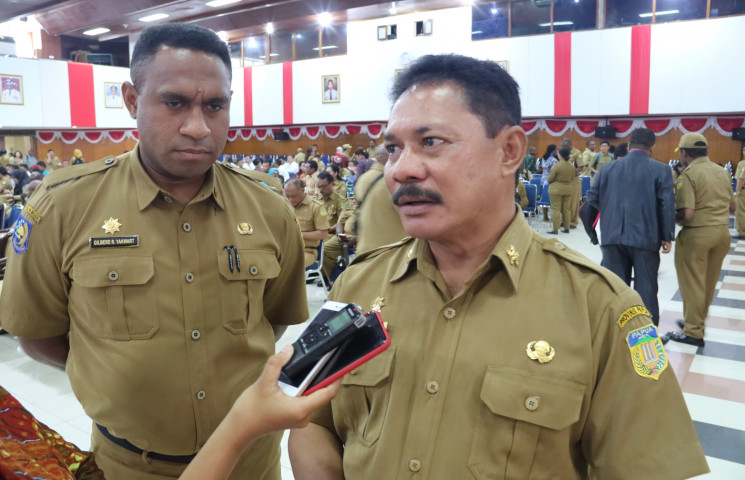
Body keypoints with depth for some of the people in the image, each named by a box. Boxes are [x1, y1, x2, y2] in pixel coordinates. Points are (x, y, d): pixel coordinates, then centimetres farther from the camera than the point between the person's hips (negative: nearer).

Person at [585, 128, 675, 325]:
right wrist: (667, 236, 0)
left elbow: (592, 197, 8)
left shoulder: (608, 168, 6)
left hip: (613, 236, 3)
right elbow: (667, 204, -7)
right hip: (645, 237, -3)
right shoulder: (660, 169, -3)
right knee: (645, 288, 6)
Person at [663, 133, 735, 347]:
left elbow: (687, 214, -22)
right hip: (722, 232, 7)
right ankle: (697, 321, 34)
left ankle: (693, 333, 11)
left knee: (693, 283, 4)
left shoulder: (688, 175, -15)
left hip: (697, 233, -7)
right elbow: (732, 207, 14)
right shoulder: (722, 171, 7)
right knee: (709, 283, 18)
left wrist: (671, 219, -4)